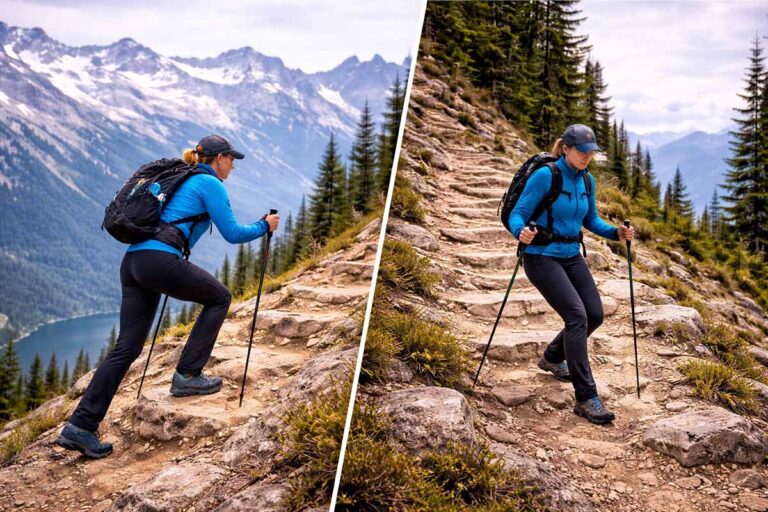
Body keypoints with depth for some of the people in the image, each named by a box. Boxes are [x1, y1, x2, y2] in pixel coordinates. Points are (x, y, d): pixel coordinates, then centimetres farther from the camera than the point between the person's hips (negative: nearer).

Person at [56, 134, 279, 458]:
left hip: (132, 261, 8)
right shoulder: (211, 184, 3)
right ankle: (187, 375, 10)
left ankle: (81, 426, 2)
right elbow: (232, 234, 1)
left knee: (126, 347, 6)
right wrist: (264, 226, 16)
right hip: (161, 262, -8)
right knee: (219, 298, 15)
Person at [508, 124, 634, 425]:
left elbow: (591, 220, 15)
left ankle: (553, 358, 33)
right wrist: (521, 233, -38)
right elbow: (517, 214, -16)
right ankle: (586, 399, -15)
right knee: (577, 316, -19)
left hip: (571, 256, 8)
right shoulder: (544, 176, -16)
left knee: (595, 314, 4)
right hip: (542, 257, -7)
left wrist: (616, 233, -2)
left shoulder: (586, 180, 5)